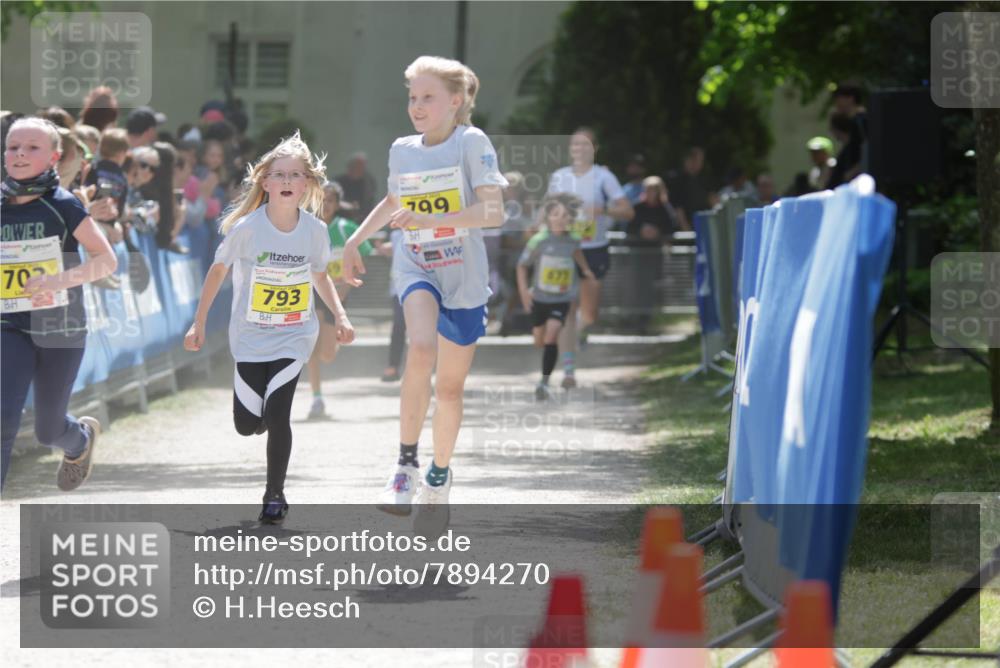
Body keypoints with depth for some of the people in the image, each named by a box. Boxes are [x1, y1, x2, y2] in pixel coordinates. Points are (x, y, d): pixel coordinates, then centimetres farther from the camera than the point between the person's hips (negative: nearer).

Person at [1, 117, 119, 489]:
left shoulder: (62, 206, -9)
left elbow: (107, 260, -10)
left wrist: (59, 280, -24)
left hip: (61, 330, -1)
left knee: (48, 431, 13)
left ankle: (82, 437, 50)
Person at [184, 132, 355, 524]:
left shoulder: (315, 230, -8)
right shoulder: (247, 227, -15)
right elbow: (218, 270, -1)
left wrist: (340, 316, -2)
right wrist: (199, 324, 1)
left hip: (294, 337, 0)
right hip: (250, 337, 0)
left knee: (276, 415, -15)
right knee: (247, 425, 1)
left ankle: (275, 495, 2)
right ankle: (269, 413, 39)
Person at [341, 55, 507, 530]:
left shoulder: (472, 143, -10)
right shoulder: (402, 151, 5)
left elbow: (494, 211, -20)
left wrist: (429, 219, -28)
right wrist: (355, 240, 25)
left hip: (463, 277, -1)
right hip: (415, 268, 1)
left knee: (450, 385, 9)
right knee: (422, 349, -30)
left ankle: (439, 477, 32)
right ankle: (405, 463, -20)